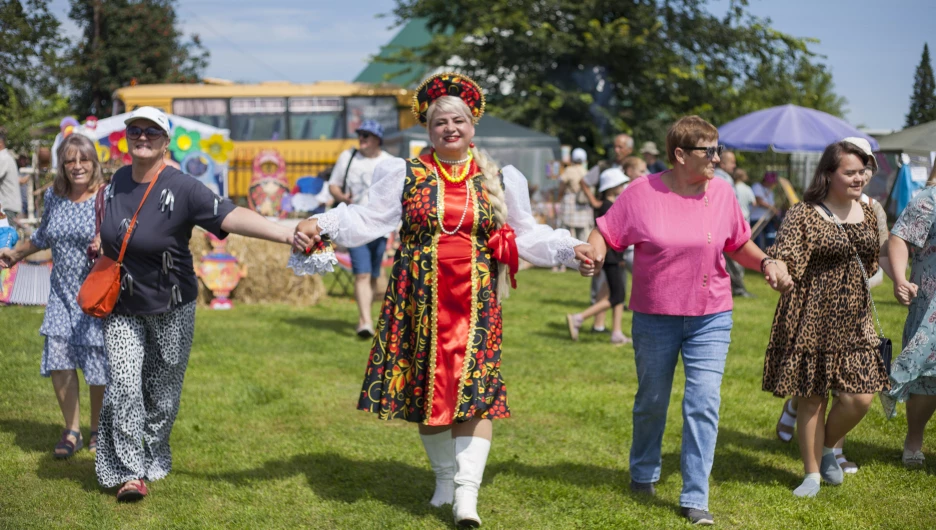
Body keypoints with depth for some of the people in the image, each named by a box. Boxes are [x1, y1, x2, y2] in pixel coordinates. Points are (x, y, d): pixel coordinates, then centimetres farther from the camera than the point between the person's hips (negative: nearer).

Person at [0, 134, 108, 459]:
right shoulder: (53, 196, 6)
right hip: (62, 292, 4)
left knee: (99, 362, 0)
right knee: (58, 358, -5)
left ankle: (97, 429, 21)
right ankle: (71, 432, 9)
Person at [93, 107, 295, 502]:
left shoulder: (181, 188, -17)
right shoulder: (115, 181, 1)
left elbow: (231, 216, -31)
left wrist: (286, 234, -42)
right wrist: (101, 244, 9)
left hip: (170, 308, -3)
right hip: (122, 308, 3)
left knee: (162, 391, 7)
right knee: (124, 385, -8)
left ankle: (153, 462, 28)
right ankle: (130, 472, 0)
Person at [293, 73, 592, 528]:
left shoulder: (497, 181, 9)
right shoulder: (406, 175, 5)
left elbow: (527, 234, 14)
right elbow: (369, 219, 0)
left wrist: (570, 249, 3)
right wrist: (320, 225, -14)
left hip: (475, 301, 0)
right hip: (420, 300, 0)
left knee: (474, 389, -10)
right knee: (427, 387, 5)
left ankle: (467, 493, -10)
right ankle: (444, 477, 24)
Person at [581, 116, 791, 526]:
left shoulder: (721, 193, -1)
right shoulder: (642, 192, -10)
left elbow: (738, 245, 12)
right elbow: (605, 233, -5)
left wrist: (766, 262, -5)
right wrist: (593, 255, -26)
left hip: (711, 318, 1)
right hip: (654, 318, -1)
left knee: (704, 403, -8)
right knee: (652, 401, 16)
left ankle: (695, 498, 0)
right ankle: (643, 473, 41)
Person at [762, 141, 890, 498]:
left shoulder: (867, 213, 10)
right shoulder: (803, 215, -9)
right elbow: (785, 253, -21)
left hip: (855, 321, 5)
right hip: (813, 320, -5)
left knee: (859, 398, -2)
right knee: (812, 398, 2)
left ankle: (829, 446, 28)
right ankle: (812, 473, 16)